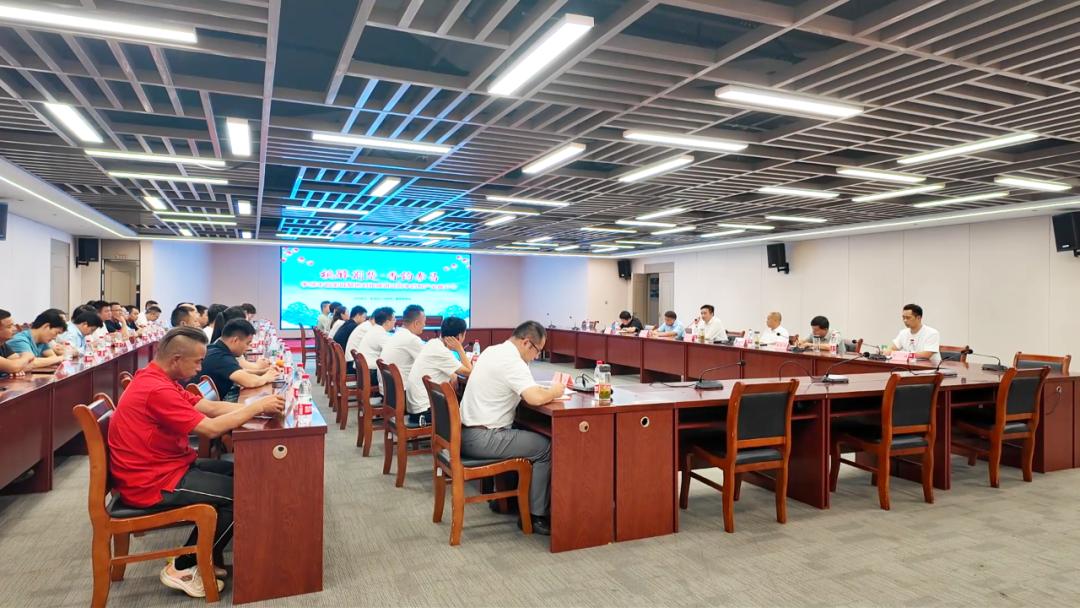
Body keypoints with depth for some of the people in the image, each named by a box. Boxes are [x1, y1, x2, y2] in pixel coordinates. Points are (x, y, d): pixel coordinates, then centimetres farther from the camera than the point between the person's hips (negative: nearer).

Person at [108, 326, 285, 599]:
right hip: (152, 483, -10)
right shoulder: (156, 389, -25)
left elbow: (211, 407, 6)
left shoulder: (156, 380, 8)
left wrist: (255, 407, -5)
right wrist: (258, 407, -16)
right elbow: (211, 428, -25)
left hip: (165, 468, 10)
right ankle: (182, 568, 4)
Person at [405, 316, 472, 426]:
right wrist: (460, 349, -8)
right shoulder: (441, 351, -20)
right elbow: (469, 372, -17)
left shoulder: (433, 344, 5)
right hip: (425, 410, -9)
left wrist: (452, 375, 3)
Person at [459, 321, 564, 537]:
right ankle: (535, 516, 5)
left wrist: (546, 389, 7)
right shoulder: (511, 361, -19)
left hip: (467, 432, 10)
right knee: (544, 447, -2)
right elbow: (536, 398, -30)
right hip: (481, 438, -10)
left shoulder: (493, 351, 10)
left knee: (530, 438, 23)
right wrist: (554, 391, -9)